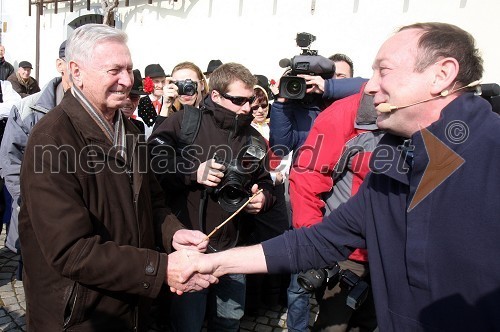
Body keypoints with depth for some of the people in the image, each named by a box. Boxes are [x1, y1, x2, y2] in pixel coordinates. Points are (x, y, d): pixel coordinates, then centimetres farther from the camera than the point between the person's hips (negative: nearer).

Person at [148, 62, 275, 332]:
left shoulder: (253, 139, 8)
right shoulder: (183, 122, -8)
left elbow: (264, 183, 18)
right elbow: (150, 162, -12)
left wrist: (262, 198, -4)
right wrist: (192, 172, -21)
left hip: (230, 247, 5)